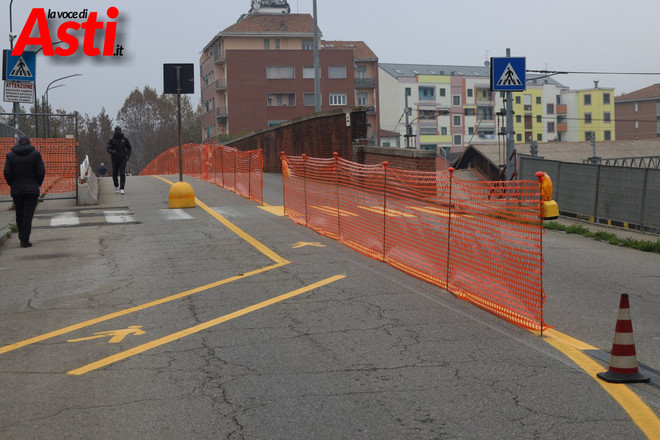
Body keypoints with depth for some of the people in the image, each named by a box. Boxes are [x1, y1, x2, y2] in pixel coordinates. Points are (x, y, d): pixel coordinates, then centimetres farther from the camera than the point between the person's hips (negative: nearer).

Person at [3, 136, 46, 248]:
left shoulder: (10, 155, 3)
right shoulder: (35, 154, -1)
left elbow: (7, 173, -4)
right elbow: (41, 171, -7)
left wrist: (12, 184, 10)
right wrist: (37, 184, 7)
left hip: (16, 190, 2)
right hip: (32, 190, -2)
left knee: (19, 214, 15)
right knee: (28, 215, -3)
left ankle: (22, 237, 24)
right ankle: (25, 240, -10)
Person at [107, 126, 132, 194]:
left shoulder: (124, 139, 3)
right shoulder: (111, 140, 0)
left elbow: (129, 147, 16)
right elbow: (108, 149, -6)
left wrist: (128, 155, 1)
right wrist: (112, 151, -28)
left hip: (123, 159, -1)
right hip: (115, 160, 1)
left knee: (122, 174, -14)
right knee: (114, 174, 9)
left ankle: (122, 189, -18)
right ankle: (116, 186, 35)